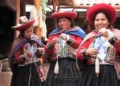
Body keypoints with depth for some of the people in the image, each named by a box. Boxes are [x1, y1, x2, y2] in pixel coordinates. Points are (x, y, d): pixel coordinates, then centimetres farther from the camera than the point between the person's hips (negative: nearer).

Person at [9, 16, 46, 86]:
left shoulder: (35, 39, 2)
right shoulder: (18, 43, -11)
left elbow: (38, 55, 9)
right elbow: (16, 59, -13)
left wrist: (40, 52, -13)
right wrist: (25, 56, -27)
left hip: (36, 69, 4)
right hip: (24, 71, -4)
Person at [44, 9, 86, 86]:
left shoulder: (76, 32, 11)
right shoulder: (54, 34, 17)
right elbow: (47, 52, 9)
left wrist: (68, 39, -18)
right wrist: (51, 44, -11)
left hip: (71, 67, -2)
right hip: (56, 66, 2)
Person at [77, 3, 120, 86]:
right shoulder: (90, 36, 14)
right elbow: (79, 53, 3)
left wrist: (110, 37, -18)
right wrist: (86, 52, -17)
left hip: (110, 74, -2)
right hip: (91, 74, 2)